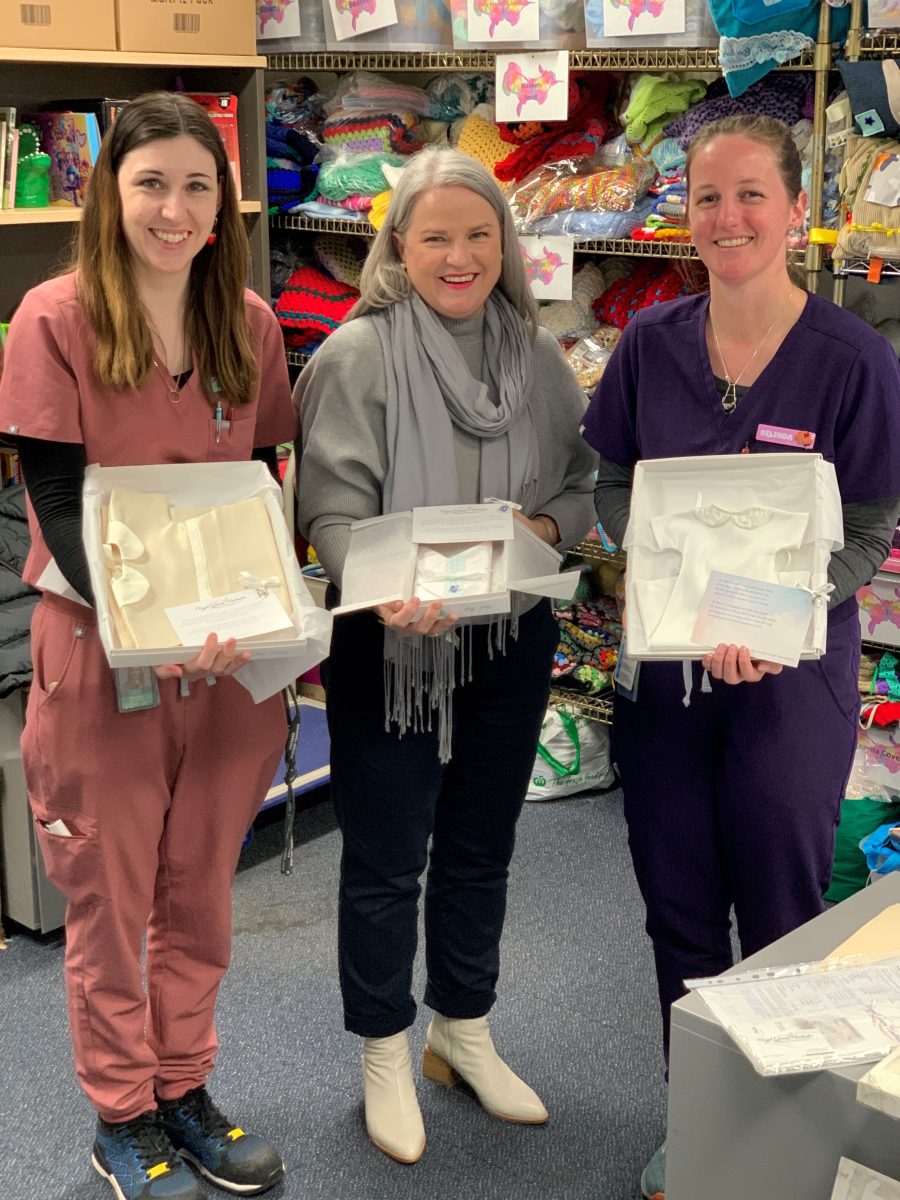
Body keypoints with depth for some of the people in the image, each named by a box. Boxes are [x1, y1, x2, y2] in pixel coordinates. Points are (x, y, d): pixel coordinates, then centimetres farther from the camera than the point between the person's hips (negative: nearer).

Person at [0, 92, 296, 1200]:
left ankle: (184, 1090, 35)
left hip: (227, 651, 4)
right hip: (101, 651, -4)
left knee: (199, 891, 16)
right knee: (109, 900, 10)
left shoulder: (248, 324, 4)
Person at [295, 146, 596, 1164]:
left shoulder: (538, 357, 3)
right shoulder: (357, 355, -11)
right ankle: (386, 1056, 28)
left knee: (480, 850, 19)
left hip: (511, 640, 5)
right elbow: (333, 509, -17)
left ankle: (463, 1033, 39)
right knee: (385, 860, 8)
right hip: (390, 645, -4)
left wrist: (543, 526, -13)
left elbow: (582, 485, 8)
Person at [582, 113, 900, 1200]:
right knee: (678, 908, 15)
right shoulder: (650, 344, -2)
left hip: (795, 670, -3)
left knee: (780, 914, 9)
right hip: (662, 660, 3)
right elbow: (613, 485, 3)